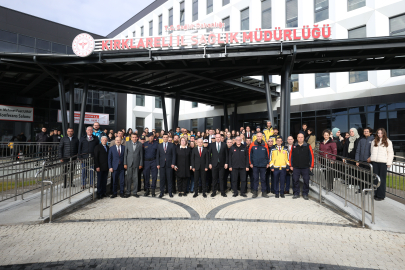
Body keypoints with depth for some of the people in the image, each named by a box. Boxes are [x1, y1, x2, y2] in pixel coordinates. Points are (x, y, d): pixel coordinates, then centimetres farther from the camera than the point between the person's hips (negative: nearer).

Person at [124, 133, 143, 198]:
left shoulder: (140, 144, 3)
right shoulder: (128, 143, 4)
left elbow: (141, 155, 4)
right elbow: (125, 154, 4)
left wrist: (141, 164, 0)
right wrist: (125, 163, -1)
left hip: (136, 164, 0)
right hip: (129, 163, 0)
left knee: (135, 178, 4)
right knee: (128, 178, 3)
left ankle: (135, 192, 15)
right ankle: (128, 192, 15)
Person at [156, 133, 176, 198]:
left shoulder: (172, 145, 5)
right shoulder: (159, 145, 10)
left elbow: (174, 155, 1)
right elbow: (157, 155, 8)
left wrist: (173, 163, -8)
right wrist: (157, 164, -1)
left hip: (169, 164, -1)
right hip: (162, 164, 1)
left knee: (169, 179, 3)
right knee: (162, 179, 3)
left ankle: (170, 192, 12)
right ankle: (162, 192, 13)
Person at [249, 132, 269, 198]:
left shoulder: (265, 145, 0)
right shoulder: (252, 144, -2)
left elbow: (267, 155, 6)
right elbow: (250, 154, 3)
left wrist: (267, 163, 4)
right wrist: (251, 163, 1)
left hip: (263, 165, 1)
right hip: (255, 165, 0)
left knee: (263, 179, 8)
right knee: (255, 178, 6)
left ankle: (264, 192, 18)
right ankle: (255, 192, 14)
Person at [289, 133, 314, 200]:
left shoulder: (308, 146, 3)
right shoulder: (294, 146, 6)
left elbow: (311, 156, 3)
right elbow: (291, 156, 9)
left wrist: (311, 166, 0)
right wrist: (291, 165, 5)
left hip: (305, 167, -1)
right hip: (295, 167, 1)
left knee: (306, 181, 2)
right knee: (295, 181, 2)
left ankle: (305, 194, 17)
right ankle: (296, 194, 16)